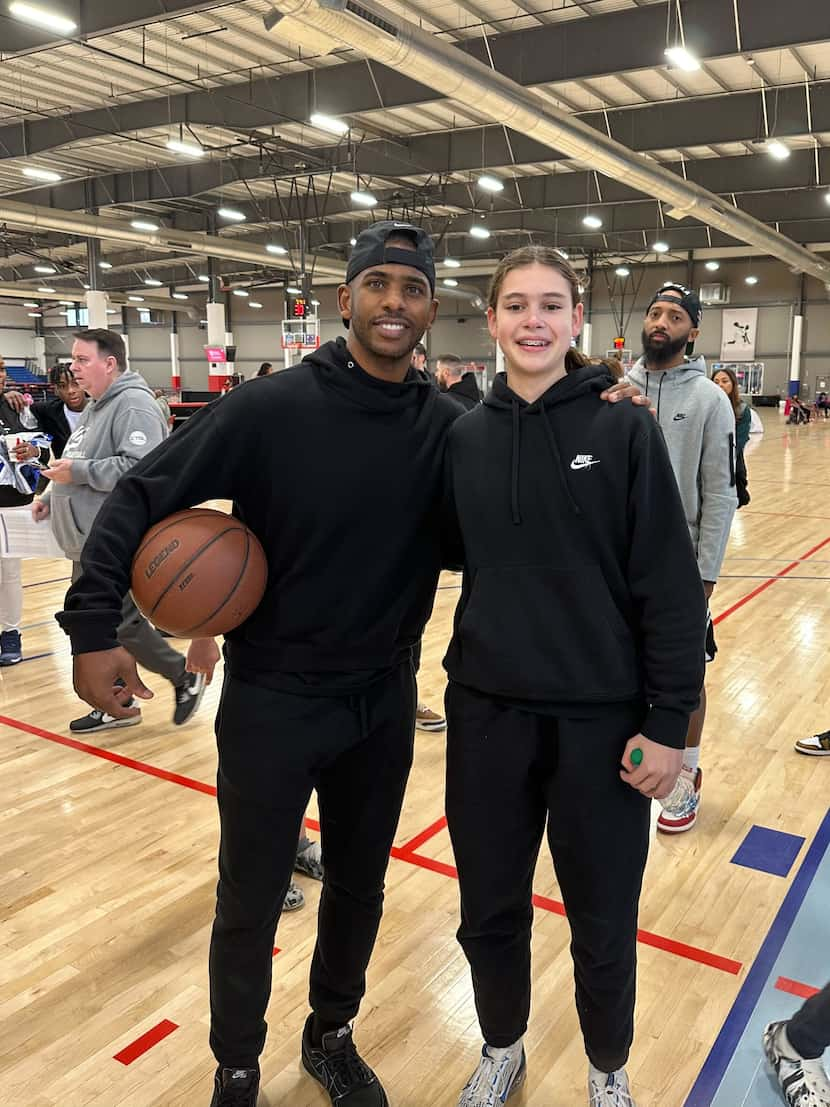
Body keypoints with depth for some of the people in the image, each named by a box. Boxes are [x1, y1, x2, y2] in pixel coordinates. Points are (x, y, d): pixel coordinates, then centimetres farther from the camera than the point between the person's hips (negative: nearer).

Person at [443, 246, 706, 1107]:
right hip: (487, 713, 3)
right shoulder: (464, 437, 1)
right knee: (489, 913, 17)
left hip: (600, 719, -2)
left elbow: (670, 586, -9)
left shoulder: (623, 429, -8)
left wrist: (669, 721, -10)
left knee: (602, 924, 14)